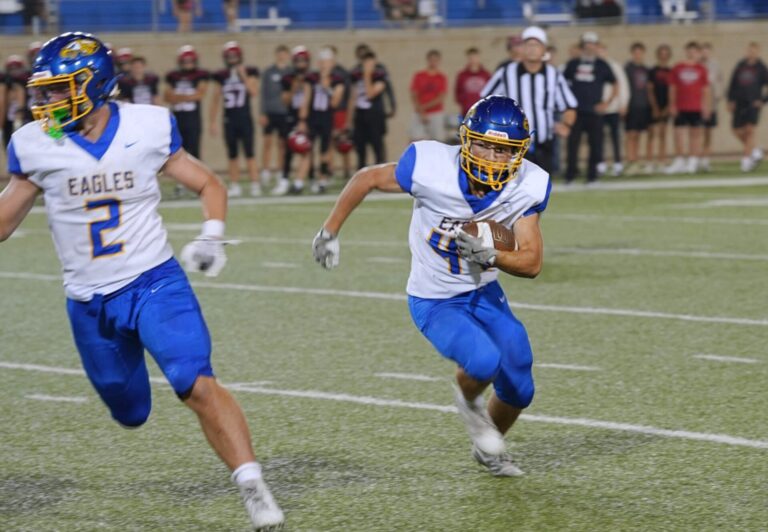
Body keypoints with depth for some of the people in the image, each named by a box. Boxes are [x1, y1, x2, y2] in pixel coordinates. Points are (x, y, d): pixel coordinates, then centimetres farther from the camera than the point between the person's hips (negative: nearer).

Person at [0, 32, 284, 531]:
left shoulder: (148, 128, -8)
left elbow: (209, 185, 3)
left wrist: (212, 236, -12)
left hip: (155, 283, -2)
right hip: (89, 301, 2)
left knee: (200, 386, -22)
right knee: (130, 414, 16)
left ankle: (253, 487, -17)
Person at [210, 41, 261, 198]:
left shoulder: (249, 73, 0)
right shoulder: (221, 76, 6)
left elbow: (254, 92, -13)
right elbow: (216, 100, 10)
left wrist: (243, 76, -16)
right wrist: (213, 121, 8)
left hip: (245, 118, -3)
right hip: (229, 119, 3)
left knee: (249, 153, -5)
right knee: (232, 155, 6)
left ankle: (255, 185, -2)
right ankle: (234, 186, 12)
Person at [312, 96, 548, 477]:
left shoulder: (526, 186, -17)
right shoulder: (431, 167, -27)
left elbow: (532, 262, -13)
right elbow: (367, 178, -10)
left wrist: (490, 256, -33)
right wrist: (329, 231, -2)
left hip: (485, 293, 4)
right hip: (434, 301, -4)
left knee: (518, 391, 8)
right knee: (484, 362, -29)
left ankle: (488, 450, 42)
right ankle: (469, 401, 10)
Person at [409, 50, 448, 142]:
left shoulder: (442, 78, 3)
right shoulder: (418, 76, 3)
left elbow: (441, 98, -5)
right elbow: (414, 97, -1)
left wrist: (424, 106, -12)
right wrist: (421, 113, -12)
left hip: (437, 114, 0)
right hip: (419, 114, 0)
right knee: (416, 141, -9)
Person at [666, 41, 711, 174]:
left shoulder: (701, 69, 3)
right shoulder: (677, 68, 4)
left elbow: (706, 90, 6)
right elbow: (672, 88, 7)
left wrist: (707, 106, 0)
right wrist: (672, 105, 2)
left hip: (696, 108, 0)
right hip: (680, 108, 0)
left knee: (695, 133, 5)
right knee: (679, 133, -2)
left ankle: (693, 161, 12)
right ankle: (679, 161, 5)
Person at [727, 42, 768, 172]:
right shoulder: (740, 66, 7)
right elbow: (732, 83, 11)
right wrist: (730, 100, 5)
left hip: (754, 103, -4)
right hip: (740, 103, 4)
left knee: (750, 129, -14)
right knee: (737, 131, 4)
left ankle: (746, 158, -8)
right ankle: (754, 151, 23)